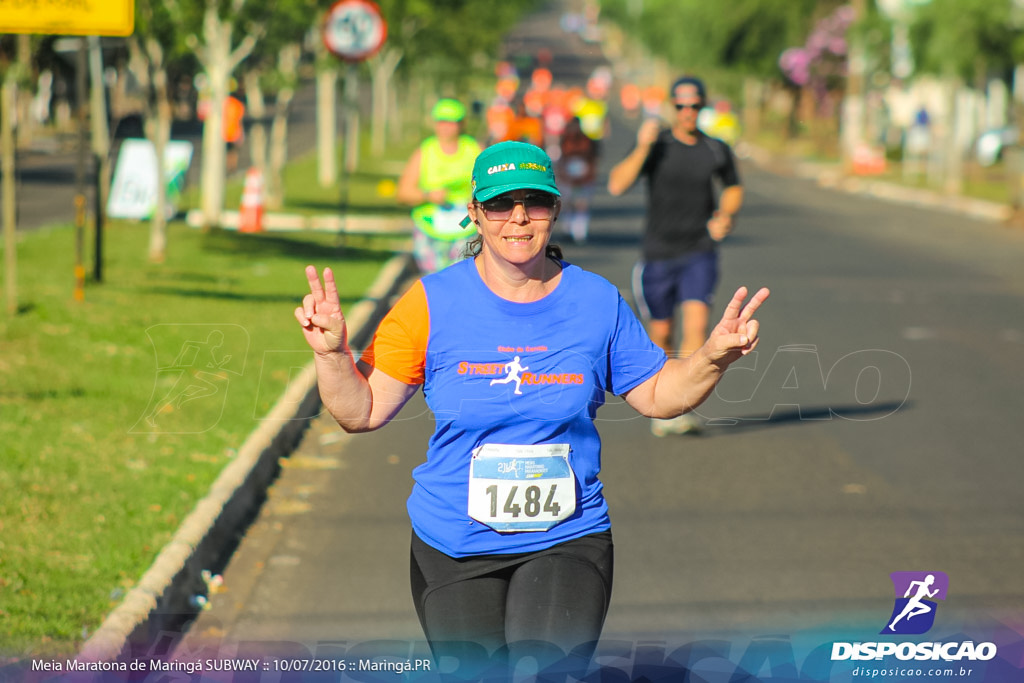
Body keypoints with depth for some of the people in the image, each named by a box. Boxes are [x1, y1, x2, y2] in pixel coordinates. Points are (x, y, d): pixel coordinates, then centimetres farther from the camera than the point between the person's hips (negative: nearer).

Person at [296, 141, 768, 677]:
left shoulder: (596, 301, -1)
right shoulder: (432, 303, -6)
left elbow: (657, 395, 9)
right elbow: (362, 411, -5)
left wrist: (714, 357, -7)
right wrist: (332, 353, -21)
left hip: (566, 540, -1)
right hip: (453, 550, 1)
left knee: (544, 670, -22)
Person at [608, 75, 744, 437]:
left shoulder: (717, 150, 1)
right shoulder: (656, 145, -5)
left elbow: (734, 188, 19)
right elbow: (616, 185, -17)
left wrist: (725, 214, -2)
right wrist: (642, 147, -27)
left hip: (700, 254, 0)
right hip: (659, 253, 0)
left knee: (696, 324, -19)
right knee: (661, 334, 10)